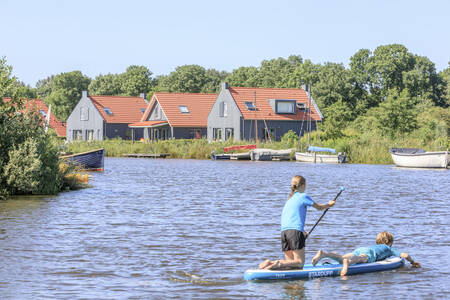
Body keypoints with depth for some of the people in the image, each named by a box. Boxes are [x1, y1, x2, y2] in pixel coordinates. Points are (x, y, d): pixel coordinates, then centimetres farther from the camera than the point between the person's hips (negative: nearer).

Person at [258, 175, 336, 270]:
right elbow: (318, 207, 15)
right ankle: (279, 264, -29)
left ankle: (270, 263, -11)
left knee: (291, 263, 10)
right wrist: (329, 204, 34)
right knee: (299, 262, -7)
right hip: (295, 230, -7)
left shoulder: (289, 199, 25)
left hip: (284, 231, 7)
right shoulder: (303, 196, 5)